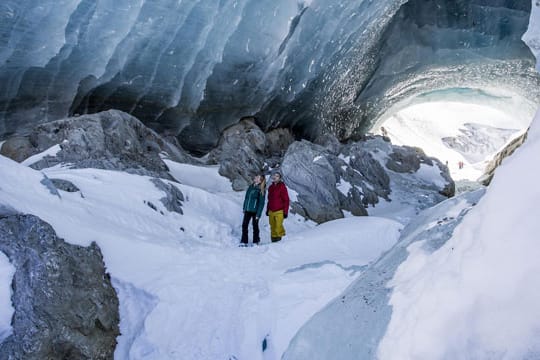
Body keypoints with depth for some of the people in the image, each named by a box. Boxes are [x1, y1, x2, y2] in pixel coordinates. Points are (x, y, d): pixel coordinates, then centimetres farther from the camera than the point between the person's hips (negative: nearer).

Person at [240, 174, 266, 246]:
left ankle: (256, 241, 20)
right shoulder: (251, 186, 8)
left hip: (255, 211, -6)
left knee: (255, 226, 6)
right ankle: (244, 241, 13)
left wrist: (258, 214, -15)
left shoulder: (261, 190, -11)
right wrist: (244, 208, 15)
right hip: (247, 210, 6)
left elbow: (261, 203, -12)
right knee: (244, 225, 5)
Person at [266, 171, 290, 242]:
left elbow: (286, 200, -6)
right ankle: (274, 238, 13)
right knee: (273, 227, 6)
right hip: (271, 211, 6)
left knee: (278, 227, -11)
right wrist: (267, 209, 22)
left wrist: (285, 211, -10)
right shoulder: (271, 187, 13)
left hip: (279, 212, -6)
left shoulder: (282, 187, -5)